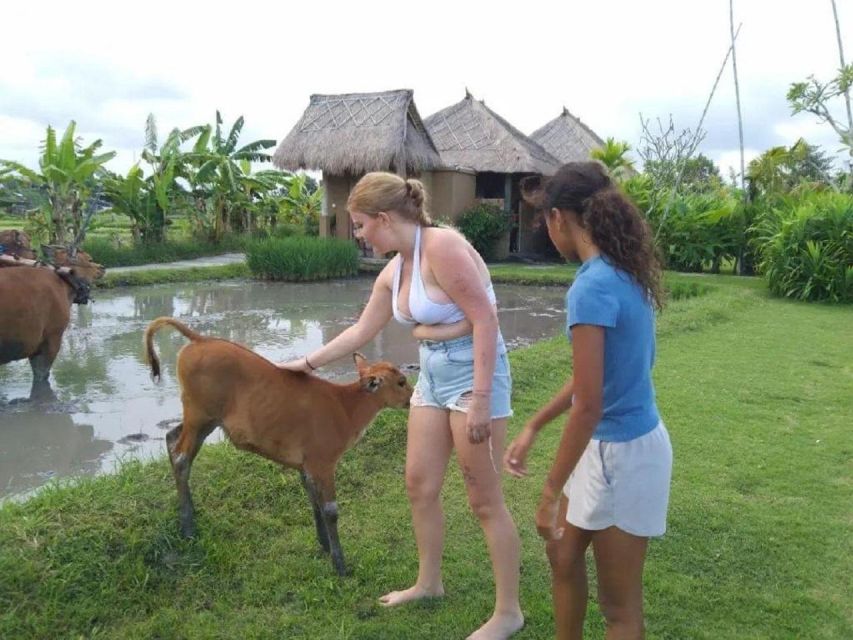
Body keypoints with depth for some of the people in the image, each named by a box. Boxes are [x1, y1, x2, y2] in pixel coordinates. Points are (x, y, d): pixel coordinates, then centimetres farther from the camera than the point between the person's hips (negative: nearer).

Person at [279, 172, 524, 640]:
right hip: (432, 376, 9)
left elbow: (486, 319, -22)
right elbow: (361, 332, 20)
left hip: (473, 374, -9)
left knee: (485, 500, 1)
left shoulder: (441, 246, -19)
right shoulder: (393, 272, 8)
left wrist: (480, 398, -24)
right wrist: (308, 363, 25)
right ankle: (429, 582, 37)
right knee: (420, 485, 16)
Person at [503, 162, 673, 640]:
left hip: (622, 454, -9)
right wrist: (532, 428, 17)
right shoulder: (625, 274, 3)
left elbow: (588, 406, -26)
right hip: (610, 444, 9)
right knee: (563, 556, 25)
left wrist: (551, 492, -16)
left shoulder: (592, 288, -26)